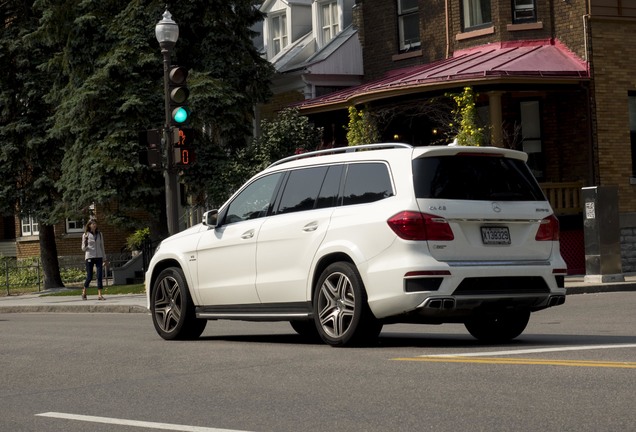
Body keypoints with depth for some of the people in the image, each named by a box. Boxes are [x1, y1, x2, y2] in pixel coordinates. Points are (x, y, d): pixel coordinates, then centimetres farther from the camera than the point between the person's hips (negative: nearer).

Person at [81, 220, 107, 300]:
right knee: (89, 277, -2)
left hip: (98, 257, 3)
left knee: (99, 276, -8)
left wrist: (104, 258, 13)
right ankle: (84, 291, 22)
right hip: (90, 257, -3)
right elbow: (83, 248, 2)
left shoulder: (100, 234, 10)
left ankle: (99, 295, -8)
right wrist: (85, 242, -19)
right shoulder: (86, 235, 1)